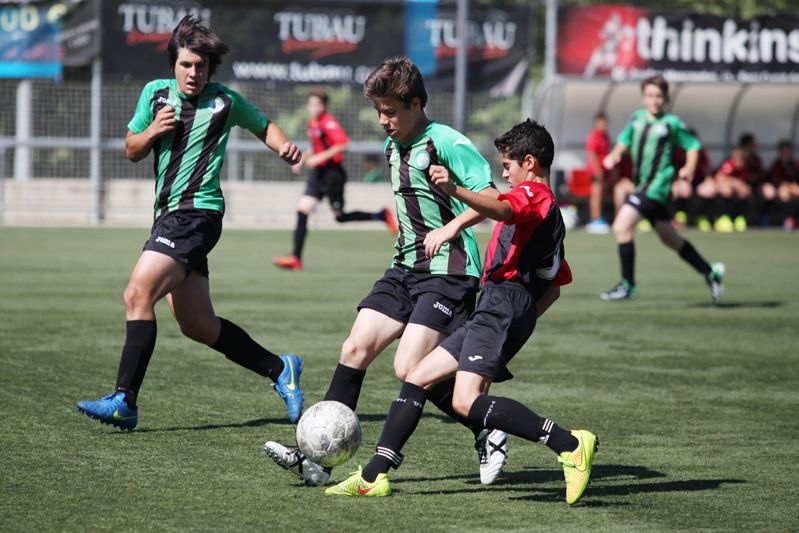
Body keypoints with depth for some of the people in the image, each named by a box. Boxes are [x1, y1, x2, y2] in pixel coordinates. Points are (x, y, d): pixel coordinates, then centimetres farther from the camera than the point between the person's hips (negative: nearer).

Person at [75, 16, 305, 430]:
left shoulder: (225, 101, 0)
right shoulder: (155, 93, 11)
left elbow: (264, 126, 18)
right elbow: (131, 151, 17)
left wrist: (284, 146, -2)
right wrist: (151, 132, -3)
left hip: (197, 214, -7)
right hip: (169, 214, 7)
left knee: (138, 295, -21)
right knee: (198, 325, 11)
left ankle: (125, 401, -23)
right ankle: (280, 370, 26)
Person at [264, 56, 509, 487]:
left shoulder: (446, 143, -12)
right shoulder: (393, 147, 15)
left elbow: (491, 198, -15)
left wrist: (450, 228, -20)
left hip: (448, 270, -8)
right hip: (405, 268, 8)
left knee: (409, 368, -17)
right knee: (355, 348, -5)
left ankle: (488, 435, 3)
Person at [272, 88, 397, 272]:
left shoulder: (329, 123, -14)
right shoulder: (312, 124, 13)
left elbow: (342, 145, -24)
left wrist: (320, 157, -26)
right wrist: (302, 160, 13)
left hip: (332, 172, -8)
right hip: (318, 173, 8)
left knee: (340, 216, 0)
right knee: (302, 210, -3)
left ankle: (382, 216, 17)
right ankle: (295, 258, -4)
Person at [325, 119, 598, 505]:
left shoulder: (531, 192, -1)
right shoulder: (552, 213, 28)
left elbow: (500, 209, -28)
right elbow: (554, 287, 29)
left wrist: (454, 191, -43)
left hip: (503, 300, -11)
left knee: (466, 402, -24)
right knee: (416, 379, 11)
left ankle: (569, 444, -26)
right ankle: (375, 475, 9)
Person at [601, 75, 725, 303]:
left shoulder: (672, 123, -5)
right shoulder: (637, 118, 11)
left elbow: (692, 145, 5)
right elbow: (625, 140, 24)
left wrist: (689, 168, -10)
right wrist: (615, 154, 5)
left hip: (656, 185, -7)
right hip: (643, 185, 7)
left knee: (621, 226, -17)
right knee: (670, 239, 15)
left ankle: (628, 285, -10)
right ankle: (710, 273, 29)